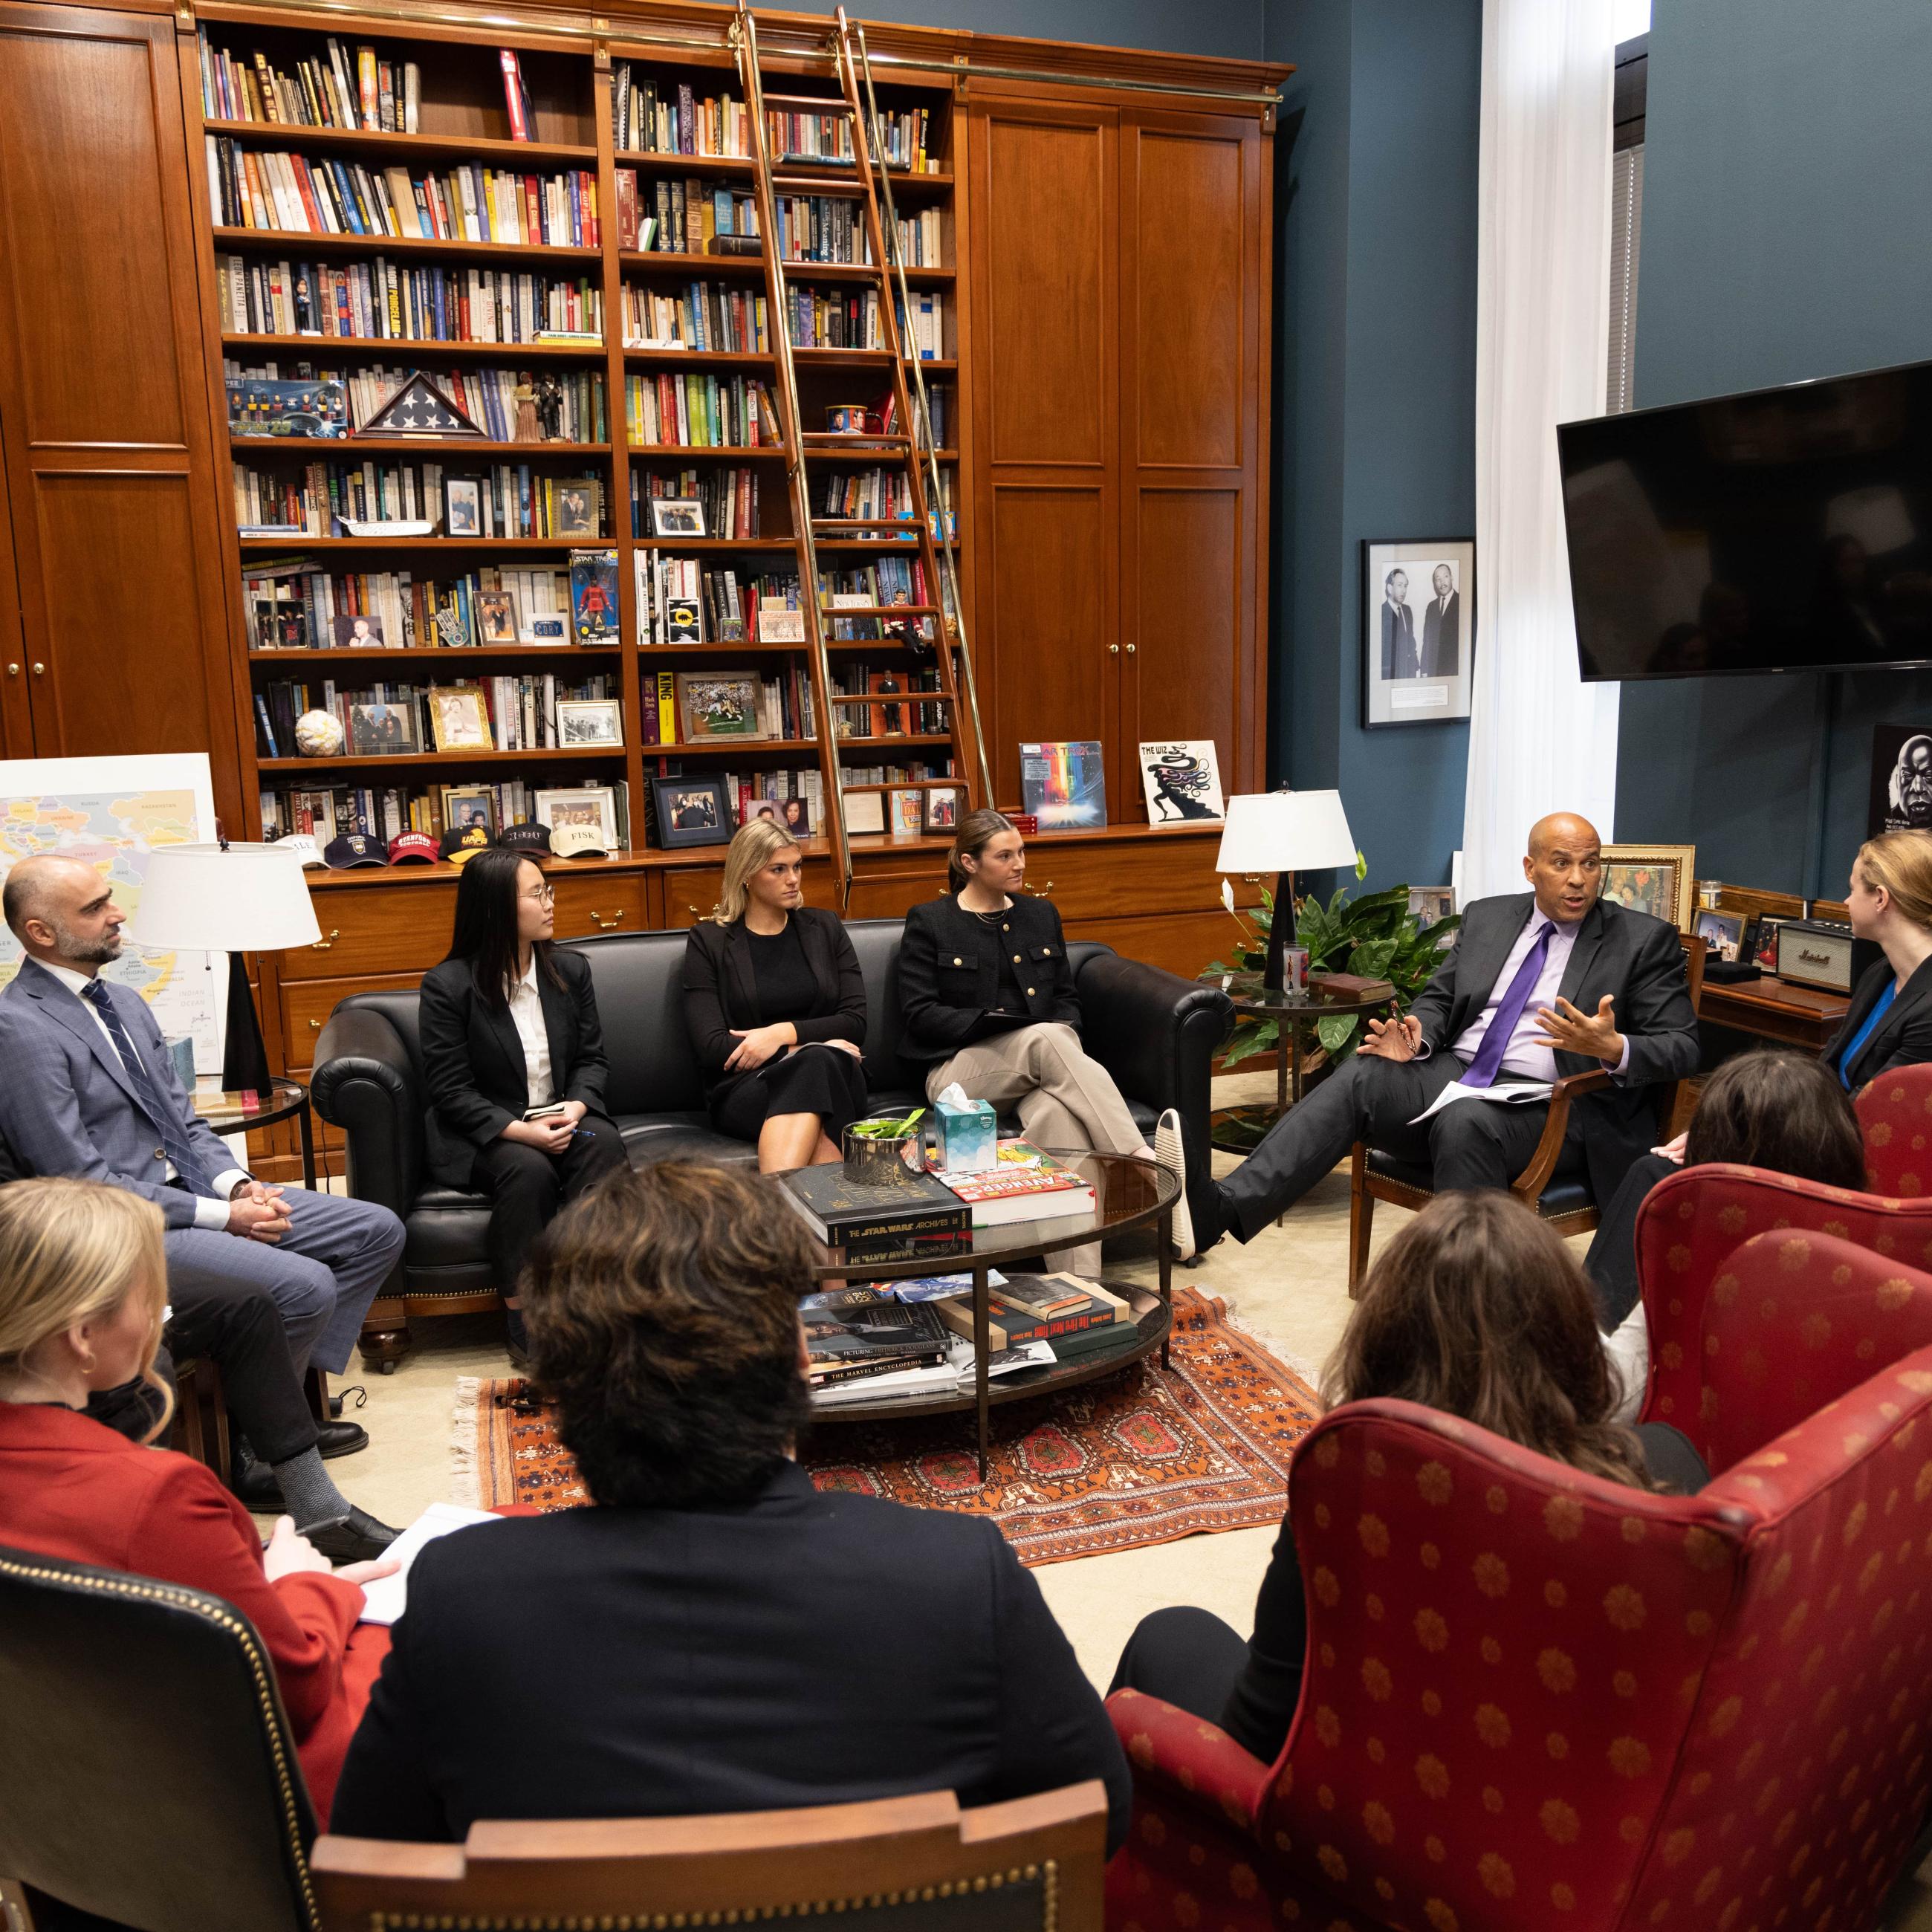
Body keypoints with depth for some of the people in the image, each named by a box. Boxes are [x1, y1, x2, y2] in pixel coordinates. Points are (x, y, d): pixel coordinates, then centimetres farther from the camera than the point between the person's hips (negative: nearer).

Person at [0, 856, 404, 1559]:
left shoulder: (125, 1003, 12)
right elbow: (81, 1180, -19)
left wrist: (237, 1183, -5)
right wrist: (222, 1215, -19)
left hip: (194, 1190, 9)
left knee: (376, 1231, 0)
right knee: (305, 1286, -26)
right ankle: (266, 1457, -1)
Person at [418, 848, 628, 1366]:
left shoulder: (571, 971, 7)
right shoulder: (447, 985, -8)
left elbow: (593, 1057, 10)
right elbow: (451, 1090, -9)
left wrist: (577, 1105, -13)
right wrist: (520, 1130, -23)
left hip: (561, 1118, 4)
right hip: (483, 1132, -3)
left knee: (604, 1144, -30)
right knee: (528, 1169, -35)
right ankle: (525, 1325, -23)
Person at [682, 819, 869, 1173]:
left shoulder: (824, 928, 16)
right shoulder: (708, 941, 7)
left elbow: (856, 1021, 7)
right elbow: (710, 1047, -3)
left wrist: (784, 1032, -11)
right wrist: (815, 1046, -10)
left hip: (835, 1077, 2)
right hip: (745, 1090, -2)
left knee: (817, 1065, -35)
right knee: (816, 1062, -35)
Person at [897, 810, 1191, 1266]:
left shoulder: (1041, 914, 20)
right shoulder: (928, 921, 7)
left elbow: (1067, 997, 20)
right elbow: (919, 1013, -2)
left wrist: (1065, 1039, -4)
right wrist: (991, 1022, -15)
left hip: (1039, 1061, 3)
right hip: (961, 1070, -3)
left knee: (1057, 1113, -37)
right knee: (1047, 1039, -37)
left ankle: (1080, 1283, -48)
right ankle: (1148, 1163, -47)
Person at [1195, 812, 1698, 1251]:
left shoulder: (1645, 940, 5)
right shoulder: (1486, 916, 17)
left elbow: (1681, 1048, 1)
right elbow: (1439, 998, 21)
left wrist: (1613, 1049, -22)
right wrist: (1416, 1038, -4)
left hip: (1542, 1104, -4)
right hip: (1451, 1073, 4)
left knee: (1465, 1120, -37)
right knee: (1359, 1077, -24)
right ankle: (1220, 1208, -37)